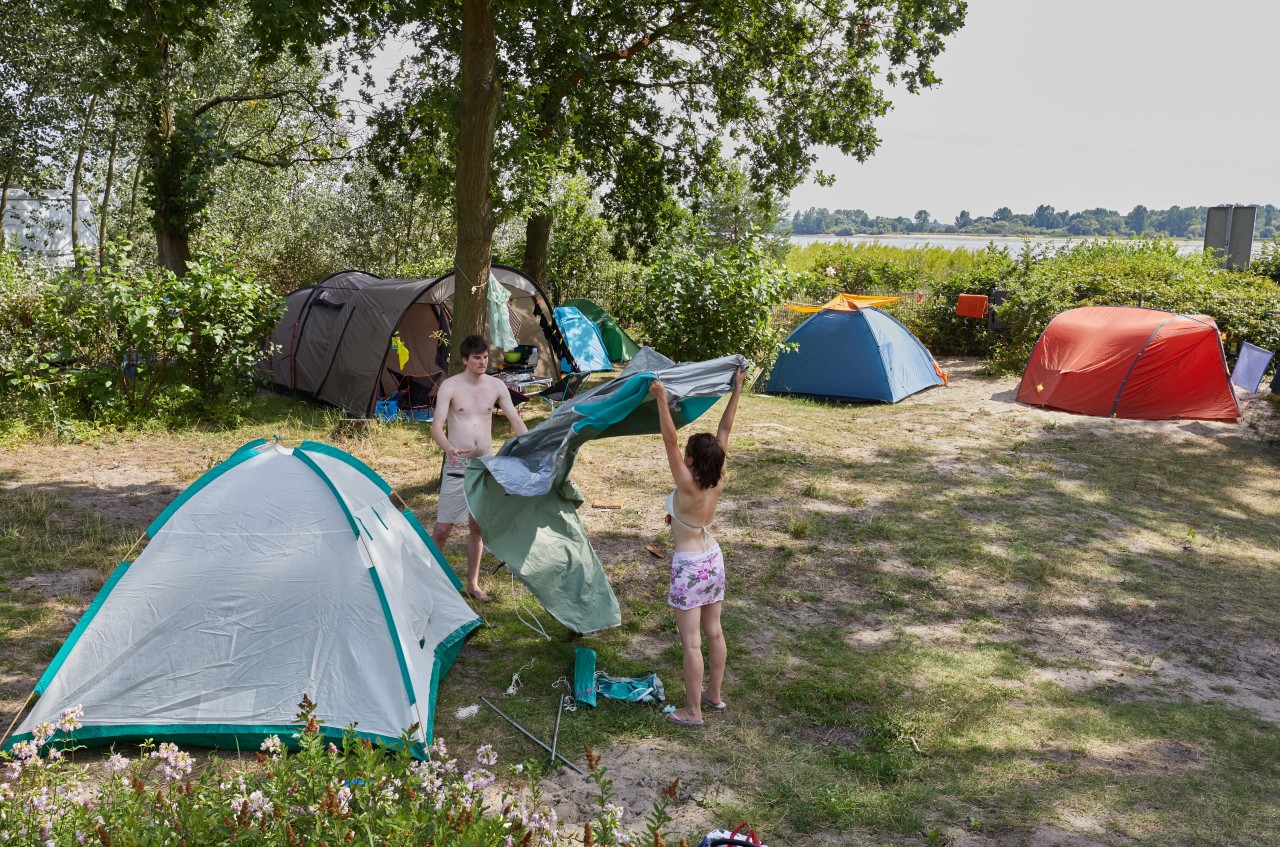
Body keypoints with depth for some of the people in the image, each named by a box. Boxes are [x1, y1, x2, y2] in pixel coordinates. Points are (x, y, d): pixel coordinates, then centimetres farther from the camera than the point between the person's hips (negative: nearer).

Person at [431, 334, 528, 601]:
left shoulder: (496, 386, 2)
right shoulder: (450, 386, -9)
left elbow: (516, 421, 2)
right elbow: (437, 426, -19)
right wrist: (450, 449, -38)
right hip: (457, 466, -3)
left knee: (478, 527, 11)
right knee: (443, 527, -3)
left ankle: (473, 583, 23)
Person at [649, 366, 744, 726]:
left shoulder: (688, 488, -24)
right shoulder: (718, 482, -8)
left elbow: (669, 441, -32)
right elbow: (724, 431, -2)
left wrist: (661, 399, -36)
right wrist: (736, 390, 1)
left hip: (689, 566, -8)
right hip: (713, 559, 8)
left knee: (691, 641, 2)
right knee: (714, 632, 18)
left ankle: (693, 711, 11)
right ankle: (715, 695, 33)